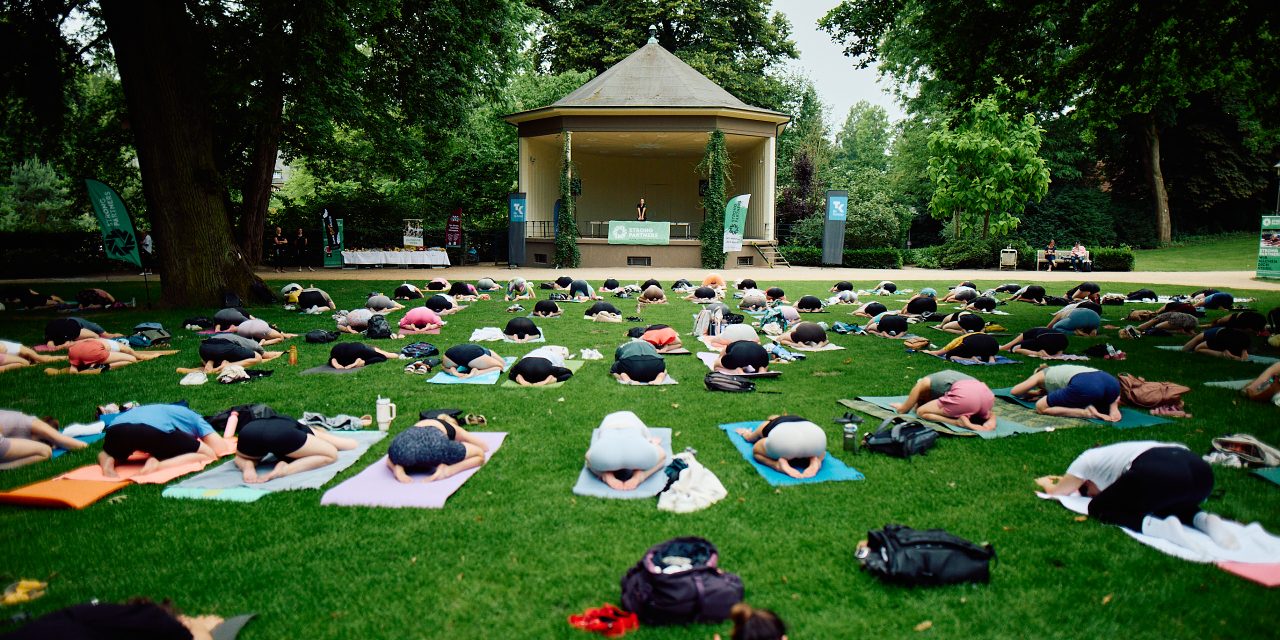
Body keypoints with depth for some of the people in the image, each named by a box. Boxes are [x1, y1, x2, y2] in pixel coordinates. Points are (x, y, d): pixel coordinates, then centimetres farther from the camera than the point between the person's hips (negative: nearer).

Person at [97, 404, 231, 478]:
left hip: (116, 427, 6)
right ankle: (159, 465, -13)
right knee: (208, 455, 10)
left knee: (107, 455, 40)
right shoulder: (194, 418, 30)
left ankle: (107, 463, 4)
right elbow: (220, 449, 16)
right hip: (154, 428, -6)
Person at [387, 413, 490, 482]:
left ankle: (398, 468, 5)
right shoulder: (453, 427, 37)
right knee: (479, 455, 19)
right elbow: (485, 447, 42)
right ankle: (446, 470, -7)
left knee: (391, 460, 41)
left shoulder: (420, 423, 45)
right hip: (433, 442, -3)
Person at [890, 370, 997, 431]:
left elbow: (903, 410, 28)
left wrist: (901, 406, 49)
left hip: (965, 395, -6)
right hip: (987, 393, 6)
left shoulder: (924, 383, 22)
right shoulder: (944, 377, 40)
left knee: (921, 412, 12)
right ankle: (990, 421, 5)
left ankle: (959, 422, -10)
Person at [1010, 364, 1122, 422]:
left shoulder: (1040, 374, 29)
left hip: (1084, 385, -6)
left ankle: (1087, 413, -11)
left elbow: (1014, 391, 26)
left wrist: (1034, 393, 45)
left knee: (1040, 407, 8)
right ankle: (1113, 407, 5)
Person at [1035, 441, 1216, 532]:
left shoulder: (1088, 459, 25)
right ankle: (1204, 520, 4)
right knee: (1169, 505, 38)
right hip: (1201, 470, 7)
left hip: (1157, 473, -7)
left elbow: (1056, 491, 35)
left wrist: (1044, 482, 57)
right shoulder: (1114, 453, 42)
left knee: (1099, 509, 14)